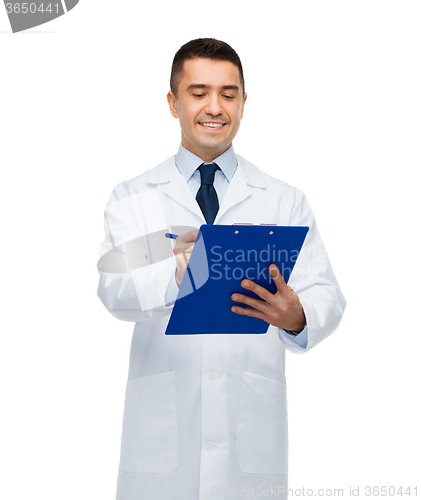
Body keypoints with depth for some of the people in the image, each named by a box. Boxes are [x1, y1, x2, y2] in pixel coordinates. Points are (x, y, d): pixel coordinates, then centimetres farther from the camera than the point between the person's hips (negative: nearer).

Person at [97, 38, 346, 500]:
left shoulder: (285, 202, 7)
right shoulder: (132, 199, 6)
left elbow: (326, 295, -2)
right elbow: (114, 289, -10)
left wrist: (297, 316, -26)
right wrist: (175, 273, -32)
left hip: (253, 430, 1)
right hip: (162, 426, 0)